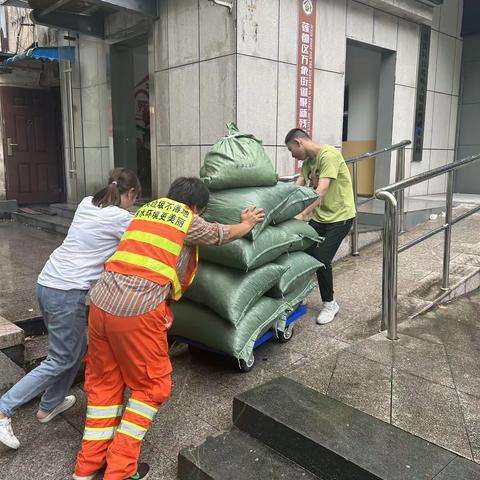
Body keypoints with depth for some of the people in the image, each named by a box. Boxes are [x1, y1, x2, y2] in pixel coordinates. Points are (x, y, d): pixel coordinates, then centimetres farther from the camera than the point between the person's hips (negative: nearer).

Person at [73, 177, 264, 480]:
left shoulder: (147, 209, 19)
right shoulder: (190, 222, 1)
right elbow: (226, 234, 18)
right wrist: (248, 223, 42)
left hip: (101, 303, 7)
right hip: (138, 311, -7)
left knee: (104, 381, 21)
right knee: (152, 386, 13)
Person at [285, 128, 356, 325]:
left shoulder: (328, 155, -20)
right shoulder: (308, 161, 8)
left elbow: (321, 191, -29)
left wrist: (302, 215, -36)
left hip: (339, 216, -8)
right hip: (319, 215, 8)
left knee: (322, 260, -11)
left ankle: (330, 304, 10)